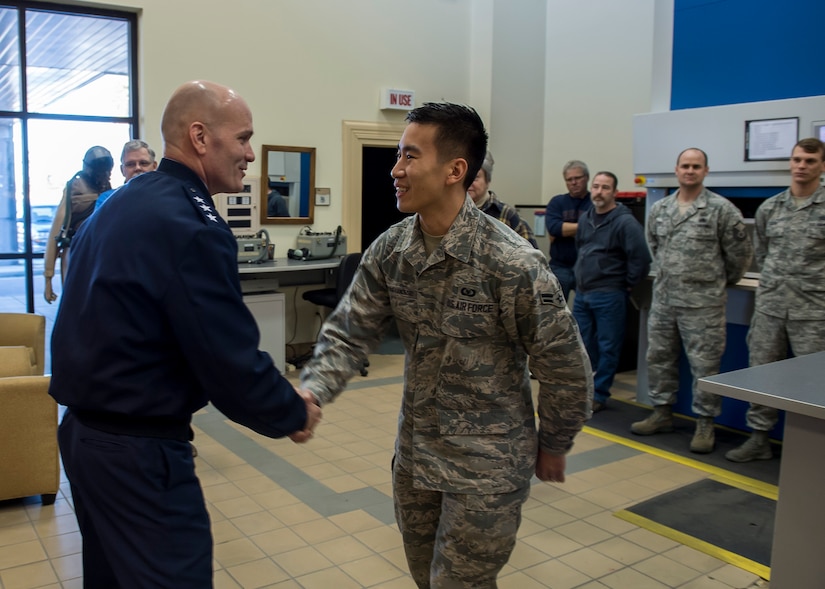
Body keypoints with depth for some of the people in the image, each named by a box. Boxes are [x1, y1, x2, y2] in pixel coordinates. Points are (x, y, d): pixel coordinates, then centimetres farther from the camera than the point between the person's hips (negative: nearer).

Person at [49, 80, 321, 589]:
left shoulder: (122, 203, 8)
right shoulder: (191, 225, -22)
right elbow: (233, 362, -22)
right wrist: (295, 414, -5)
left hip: (84, 430, 10)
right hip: (137, 450, -10)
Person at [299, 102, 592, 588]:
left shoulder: (512, 263, -24)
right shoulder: (389, 251, -6)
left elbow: (566, 366, -14)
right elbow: (350, 332, -5)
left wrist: (553, 447, -3)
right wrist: (311, 392, -22)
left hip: (486, 465, -6)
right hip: (414, 452, 6)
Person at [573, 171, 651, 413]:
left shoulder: (625, 222, -14)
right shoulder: (585, 219, 10)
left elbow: (641, 258, -17)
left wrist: (628, 285, -9)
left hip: (608, 295, -7)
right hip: (582, 292, 7)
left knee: (607, 348, 2)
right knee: (582, 343, 15)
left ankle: (598, 395, 12)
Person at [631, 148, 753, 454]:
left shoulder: (722, 209, -8)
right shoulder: (659, 209, 8)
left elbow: (740, 253, -1)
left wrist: (723, 282, 8)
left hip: (703, 304, -5)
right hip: (663, 299, 5)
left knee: (704, 365, 1)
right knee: (658, 358, 13)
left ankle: (705, 424, 13)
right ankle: (661, 414, 28)